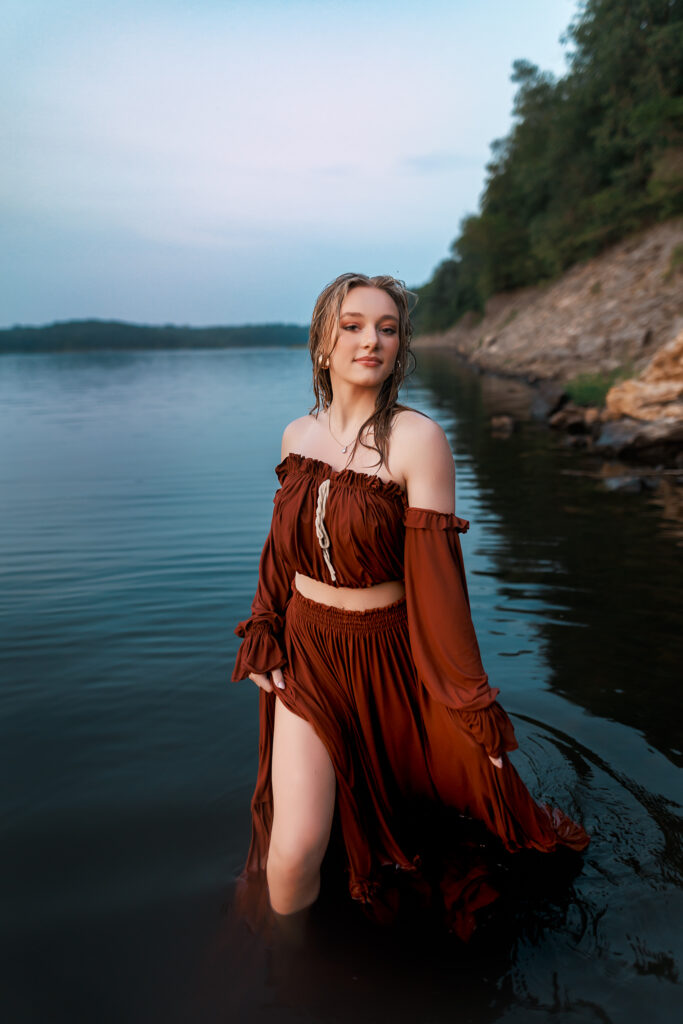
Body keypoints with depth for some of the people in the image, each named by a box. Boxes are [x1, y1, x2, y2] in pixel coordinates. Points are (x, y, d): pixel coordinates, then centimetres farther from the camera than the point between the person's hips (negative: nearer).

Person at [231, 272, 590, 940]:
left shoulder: (418, 439, -16)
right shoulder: (298, 435, -1)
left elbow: (436, 572, -16)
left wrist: (470, 703, -14)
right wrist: (261, 636, 4)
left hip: (387, 655, -2)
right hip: (305, 653, 3)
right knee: (295, 848, -5)